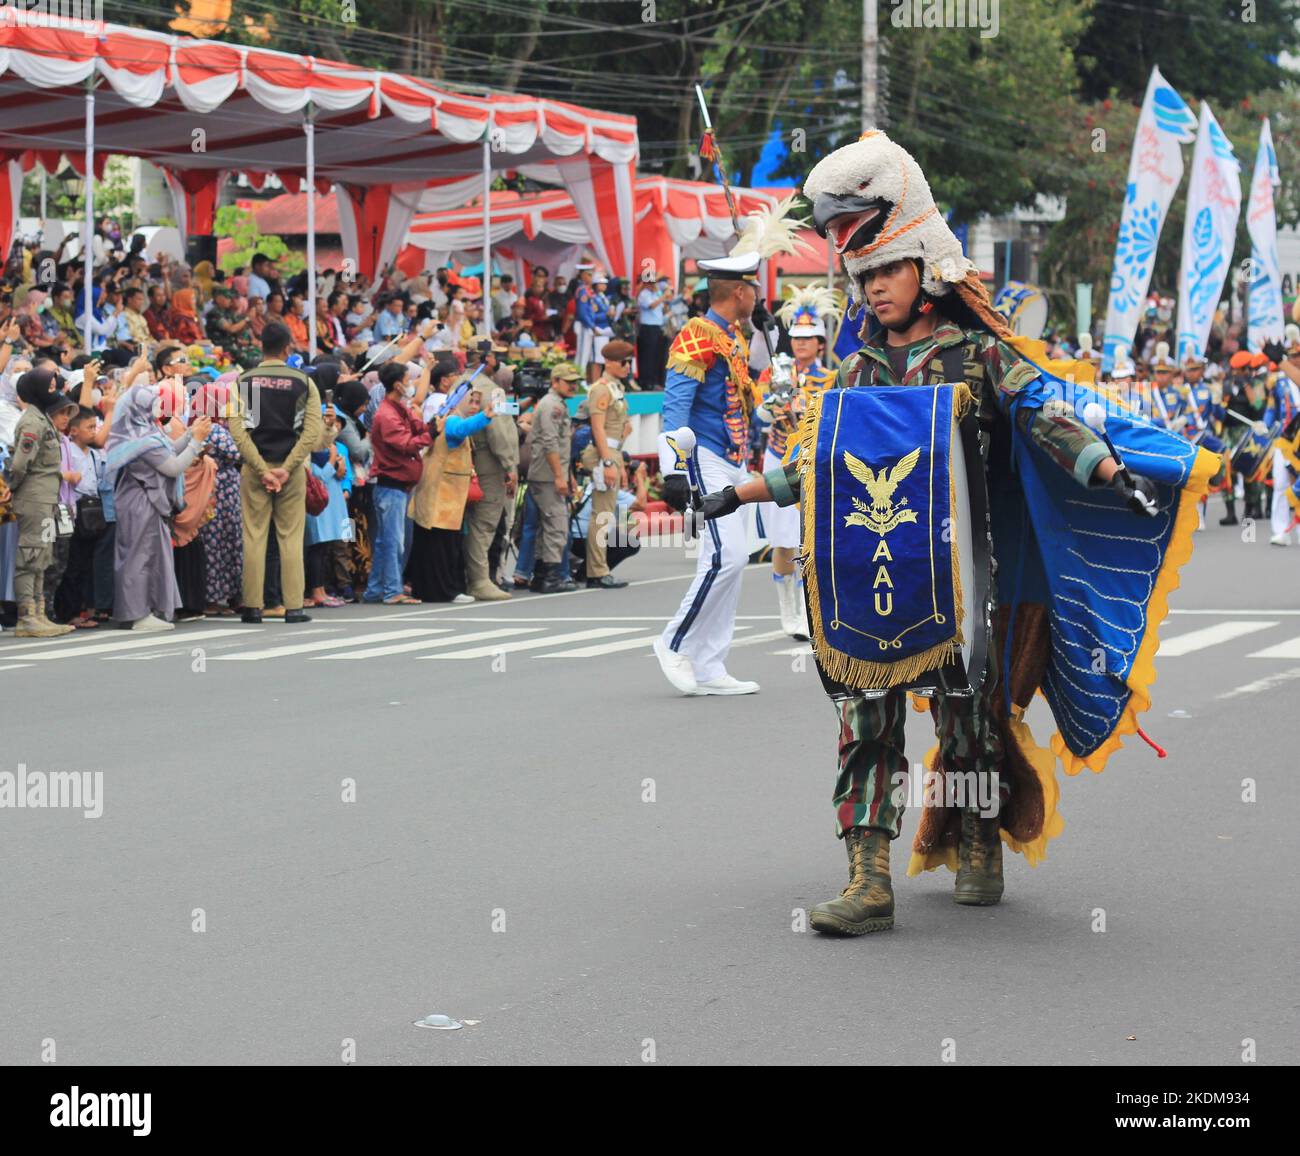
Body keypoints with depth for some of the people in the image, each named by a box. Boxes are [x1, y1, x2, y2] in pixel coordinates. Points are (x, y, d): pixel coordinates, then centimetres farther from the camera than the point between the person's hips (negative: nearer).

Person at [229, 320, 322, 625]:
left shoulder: (243, 381, 0)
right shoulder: (303, 382, 0)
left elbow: (237, 430, -9)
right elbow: (313, 432, -8)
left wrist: (262, 470, -10)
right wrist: (287, 468, -10)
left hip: (254, 469, 0)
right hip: (291, 468, 0)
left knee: (254, 537, 4)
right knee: (291, 538, 3)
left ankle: (253, 607, 4)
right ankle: (294, 607, 1)